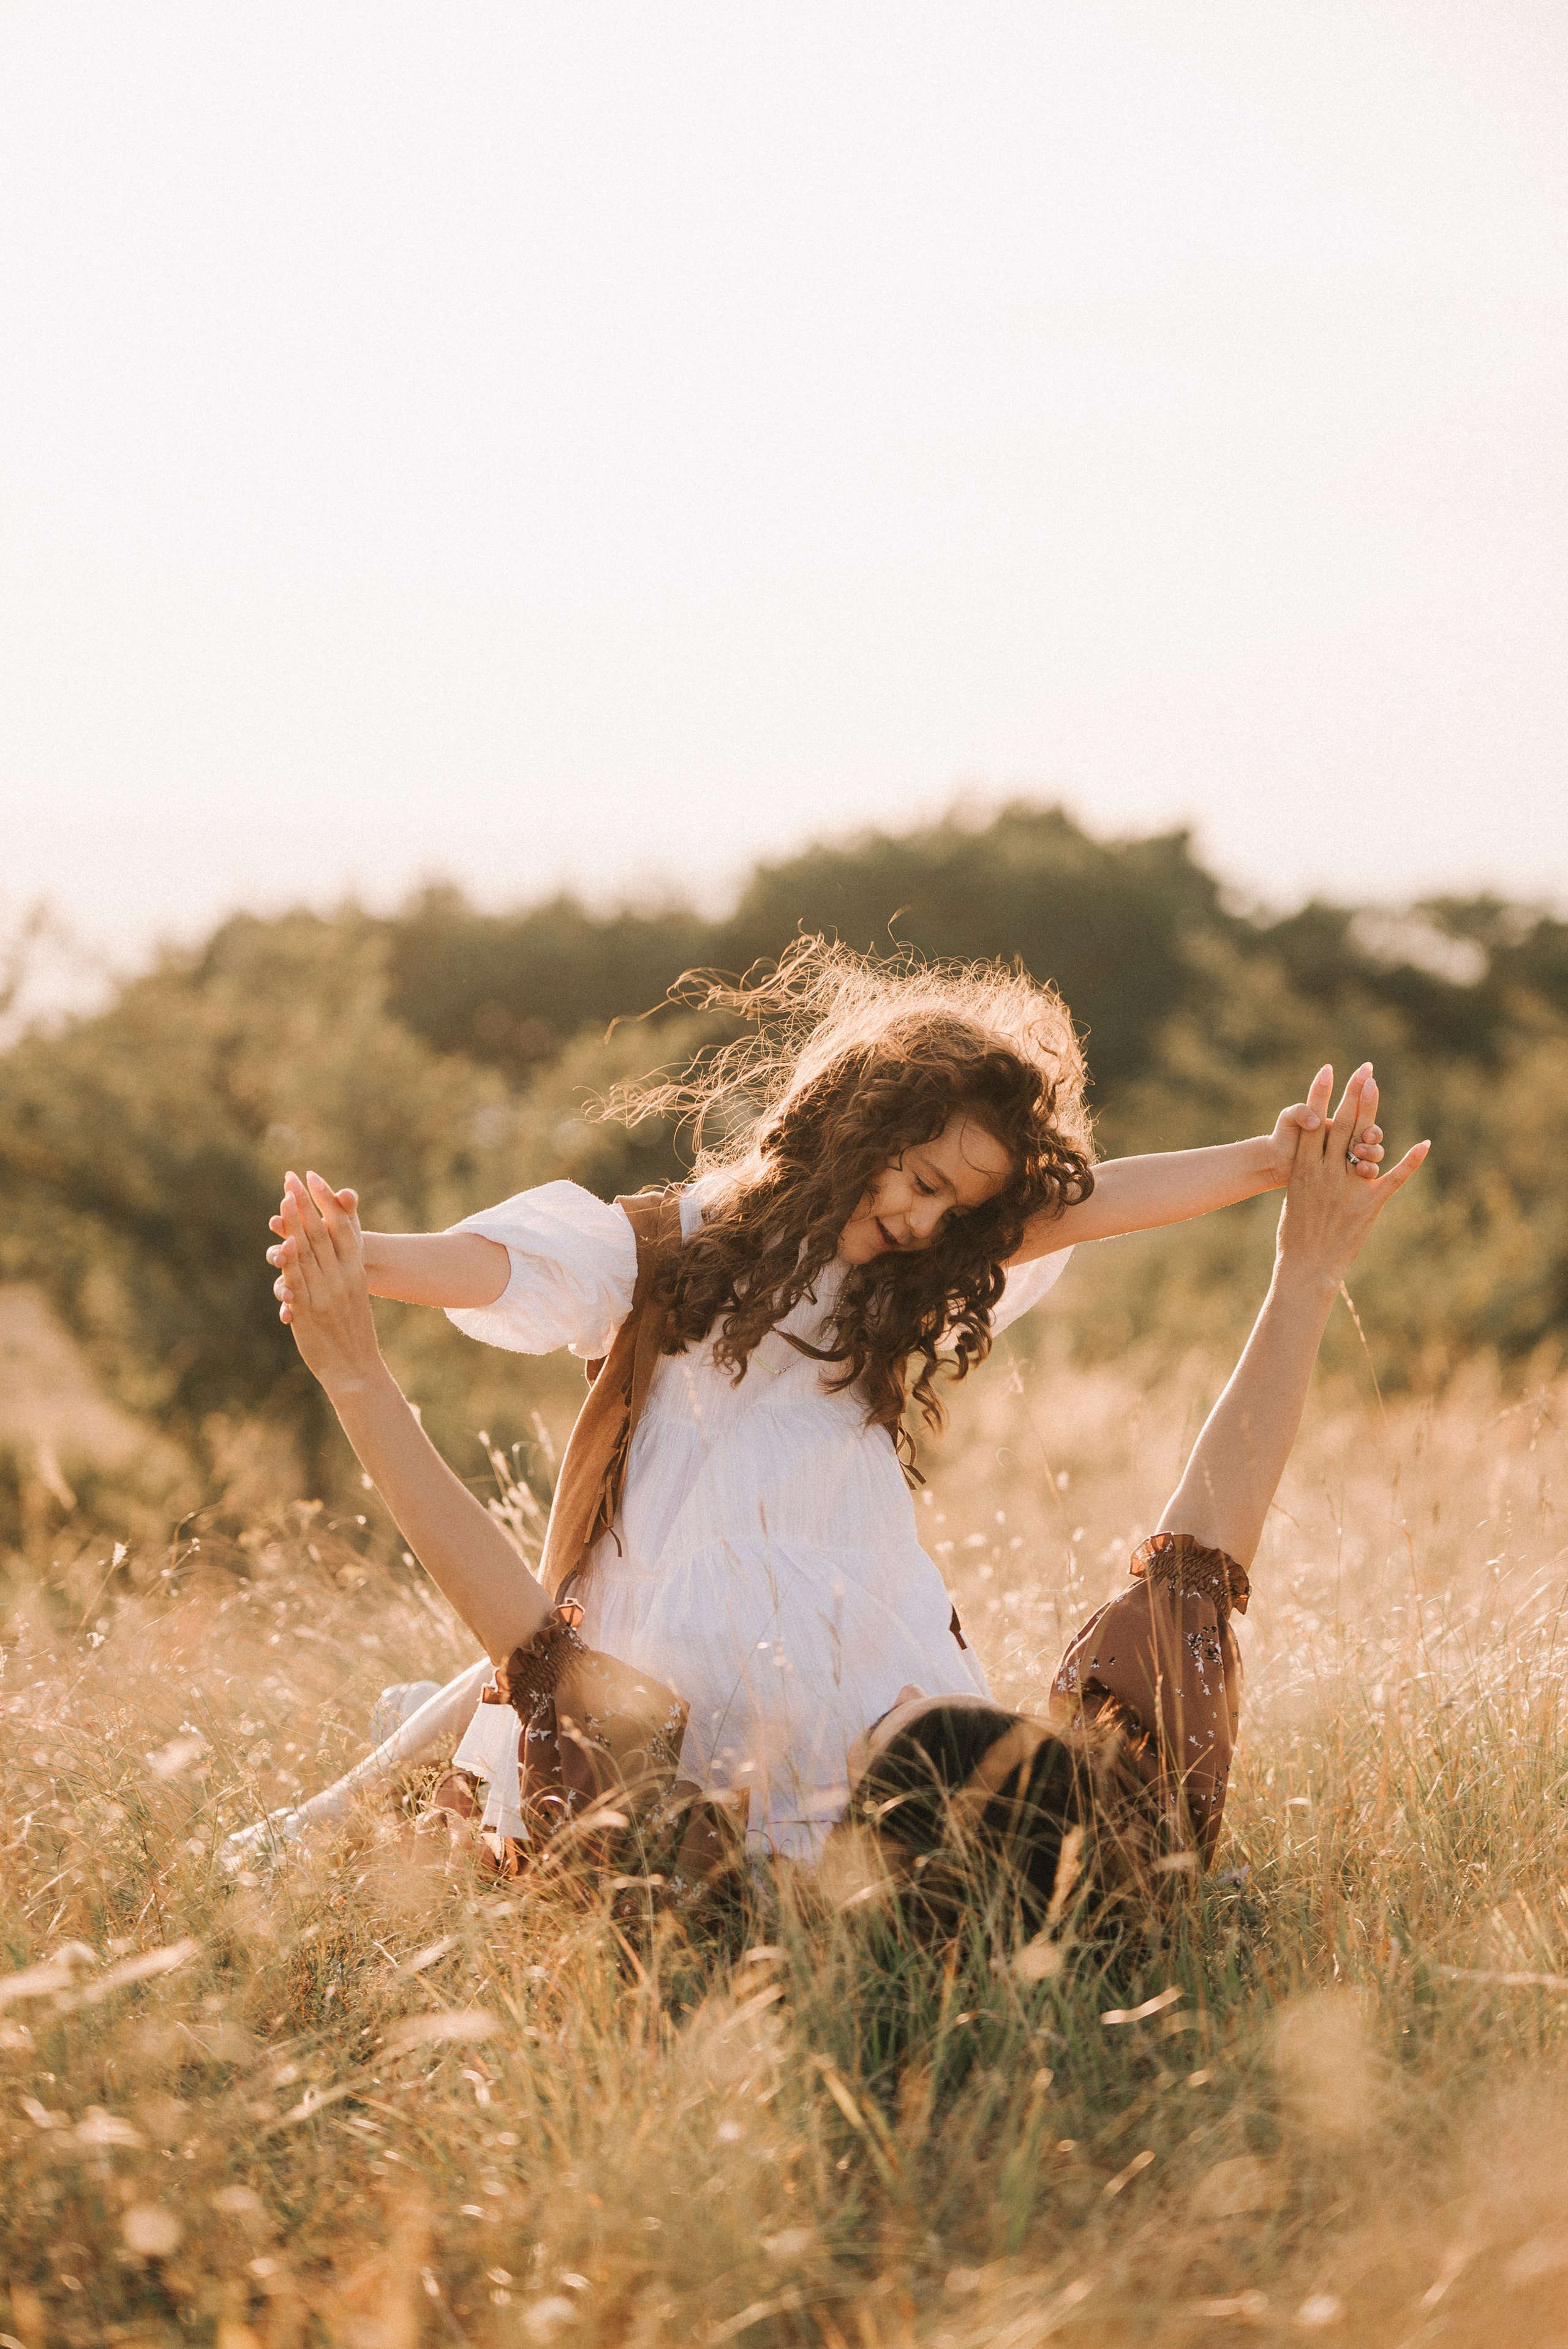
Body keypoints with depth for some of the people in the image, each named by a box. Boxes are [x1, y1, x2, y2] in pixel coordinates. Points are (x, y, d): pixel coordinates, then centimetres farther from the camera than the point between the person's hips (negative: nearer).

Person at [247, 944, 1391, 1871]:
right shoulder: (670, 1248, -1)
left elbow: (1083, 1203, 0)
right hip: (669, 1657, -4)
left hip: (856, 1650, 4)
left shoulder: (913, 1284, 11)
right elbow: (500, 1264, -17)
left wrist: (1272, 1161, -13)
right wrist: (362, 1264, -38)